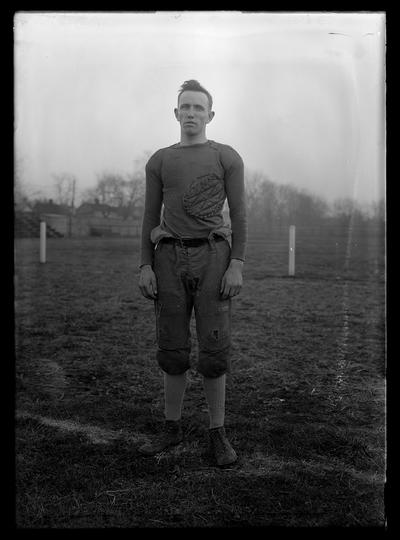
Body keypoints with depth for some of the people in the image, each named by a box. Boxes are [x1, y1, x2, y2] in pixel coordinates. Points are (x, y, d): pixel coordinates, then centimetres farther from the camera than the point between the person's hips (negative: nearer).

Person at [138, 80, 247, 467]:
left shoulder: (228, 158, 6)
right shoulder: (159, 161, 13)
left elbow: (239, 215, 1)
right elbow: (150, 217, 12)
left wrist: (237, 267, -9)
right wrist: (145, 268, 1)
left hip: (212, 257, -2)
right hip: (171, 260, 2)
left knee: (213, 349, -5)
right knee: (173, 348, 4)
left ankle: (217, 433, 9)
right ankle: (171, 428, 20)